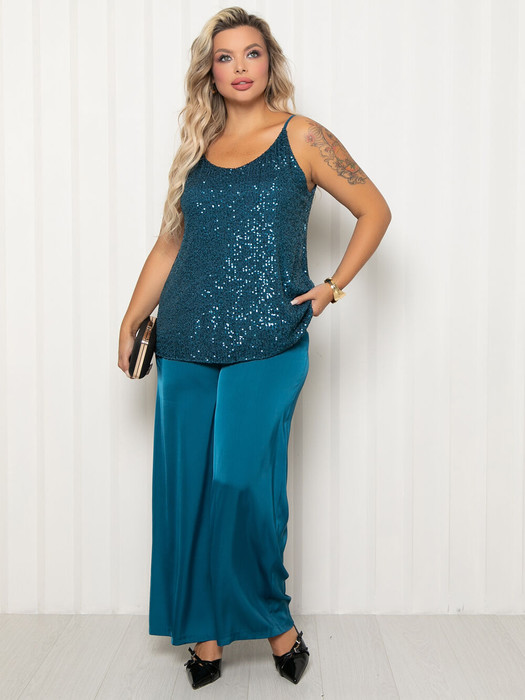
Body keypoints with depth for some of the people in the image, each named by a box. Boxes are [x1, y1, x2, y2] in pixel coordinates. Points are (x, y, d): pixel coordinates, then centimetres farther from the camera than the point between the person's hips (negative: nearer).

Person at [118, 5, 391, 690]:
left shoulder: (302, 137, 3)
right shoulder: (197, 148, 14)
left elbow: (375, 210, 8)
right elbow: (170, 242, 18)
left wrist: (333, 286, 0)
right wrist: (130, 322, 16)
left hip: (267, 345, -4)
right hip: (186, 348, 4)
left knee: (243, 484, -8)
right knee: (185, 489, 4)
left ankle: (273, 619, 17)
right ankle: (204, 632, 20)